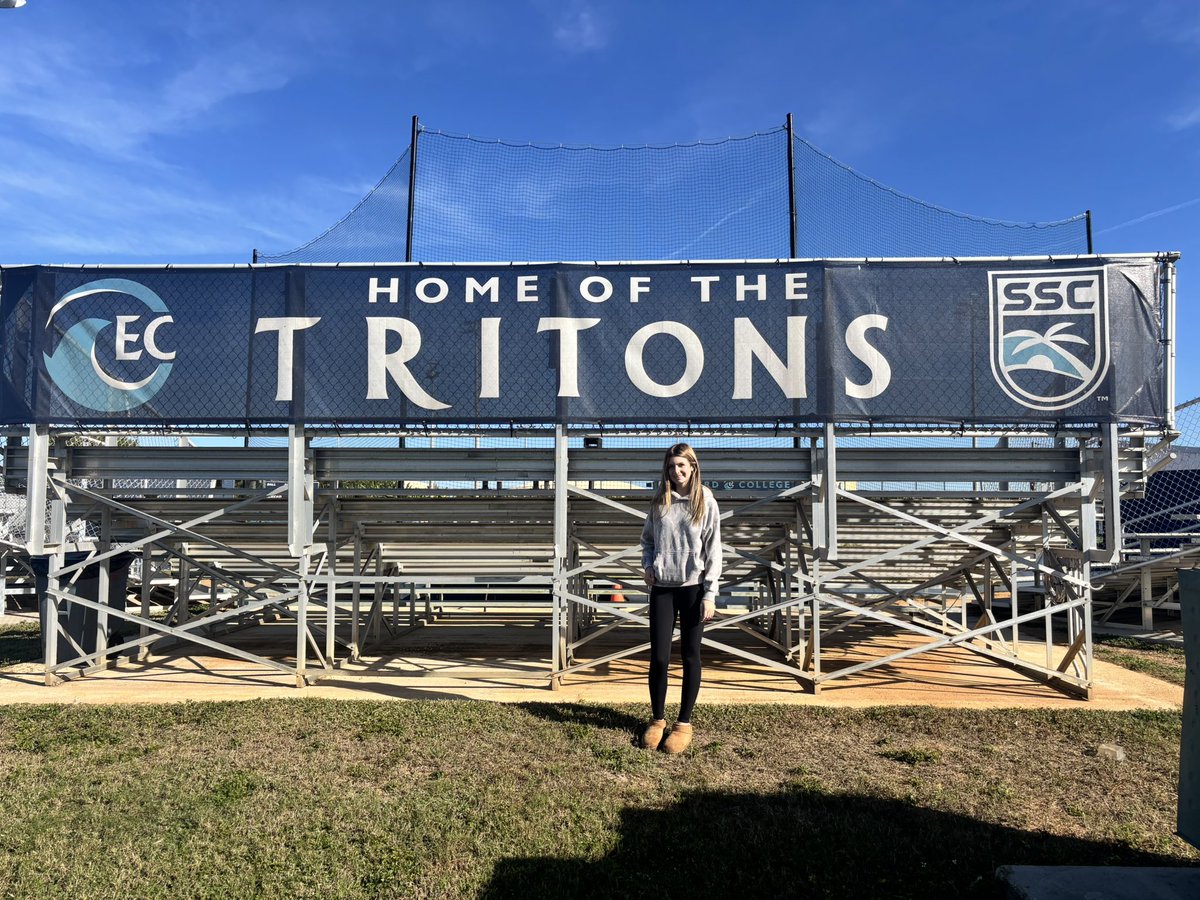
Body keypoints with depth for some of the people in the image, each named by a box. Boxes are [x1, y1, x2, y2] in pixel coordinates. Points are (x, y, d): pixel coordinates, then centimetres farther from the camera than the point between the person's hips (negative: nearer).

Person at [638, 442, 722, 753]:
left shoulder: (706, 501, -3)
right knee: (658, 657, 3)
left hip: (693, 588, -2)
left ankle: (684, 723, 19)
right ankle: (657, 719, 21)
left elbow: (713, 550, -4)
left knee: (690, 657, 7)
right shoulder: (660, 501, 5)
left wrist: (710, 594, -9)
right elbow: (647, 537, 18)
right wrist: (647, 565, 0)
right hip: (662, 588, 2)